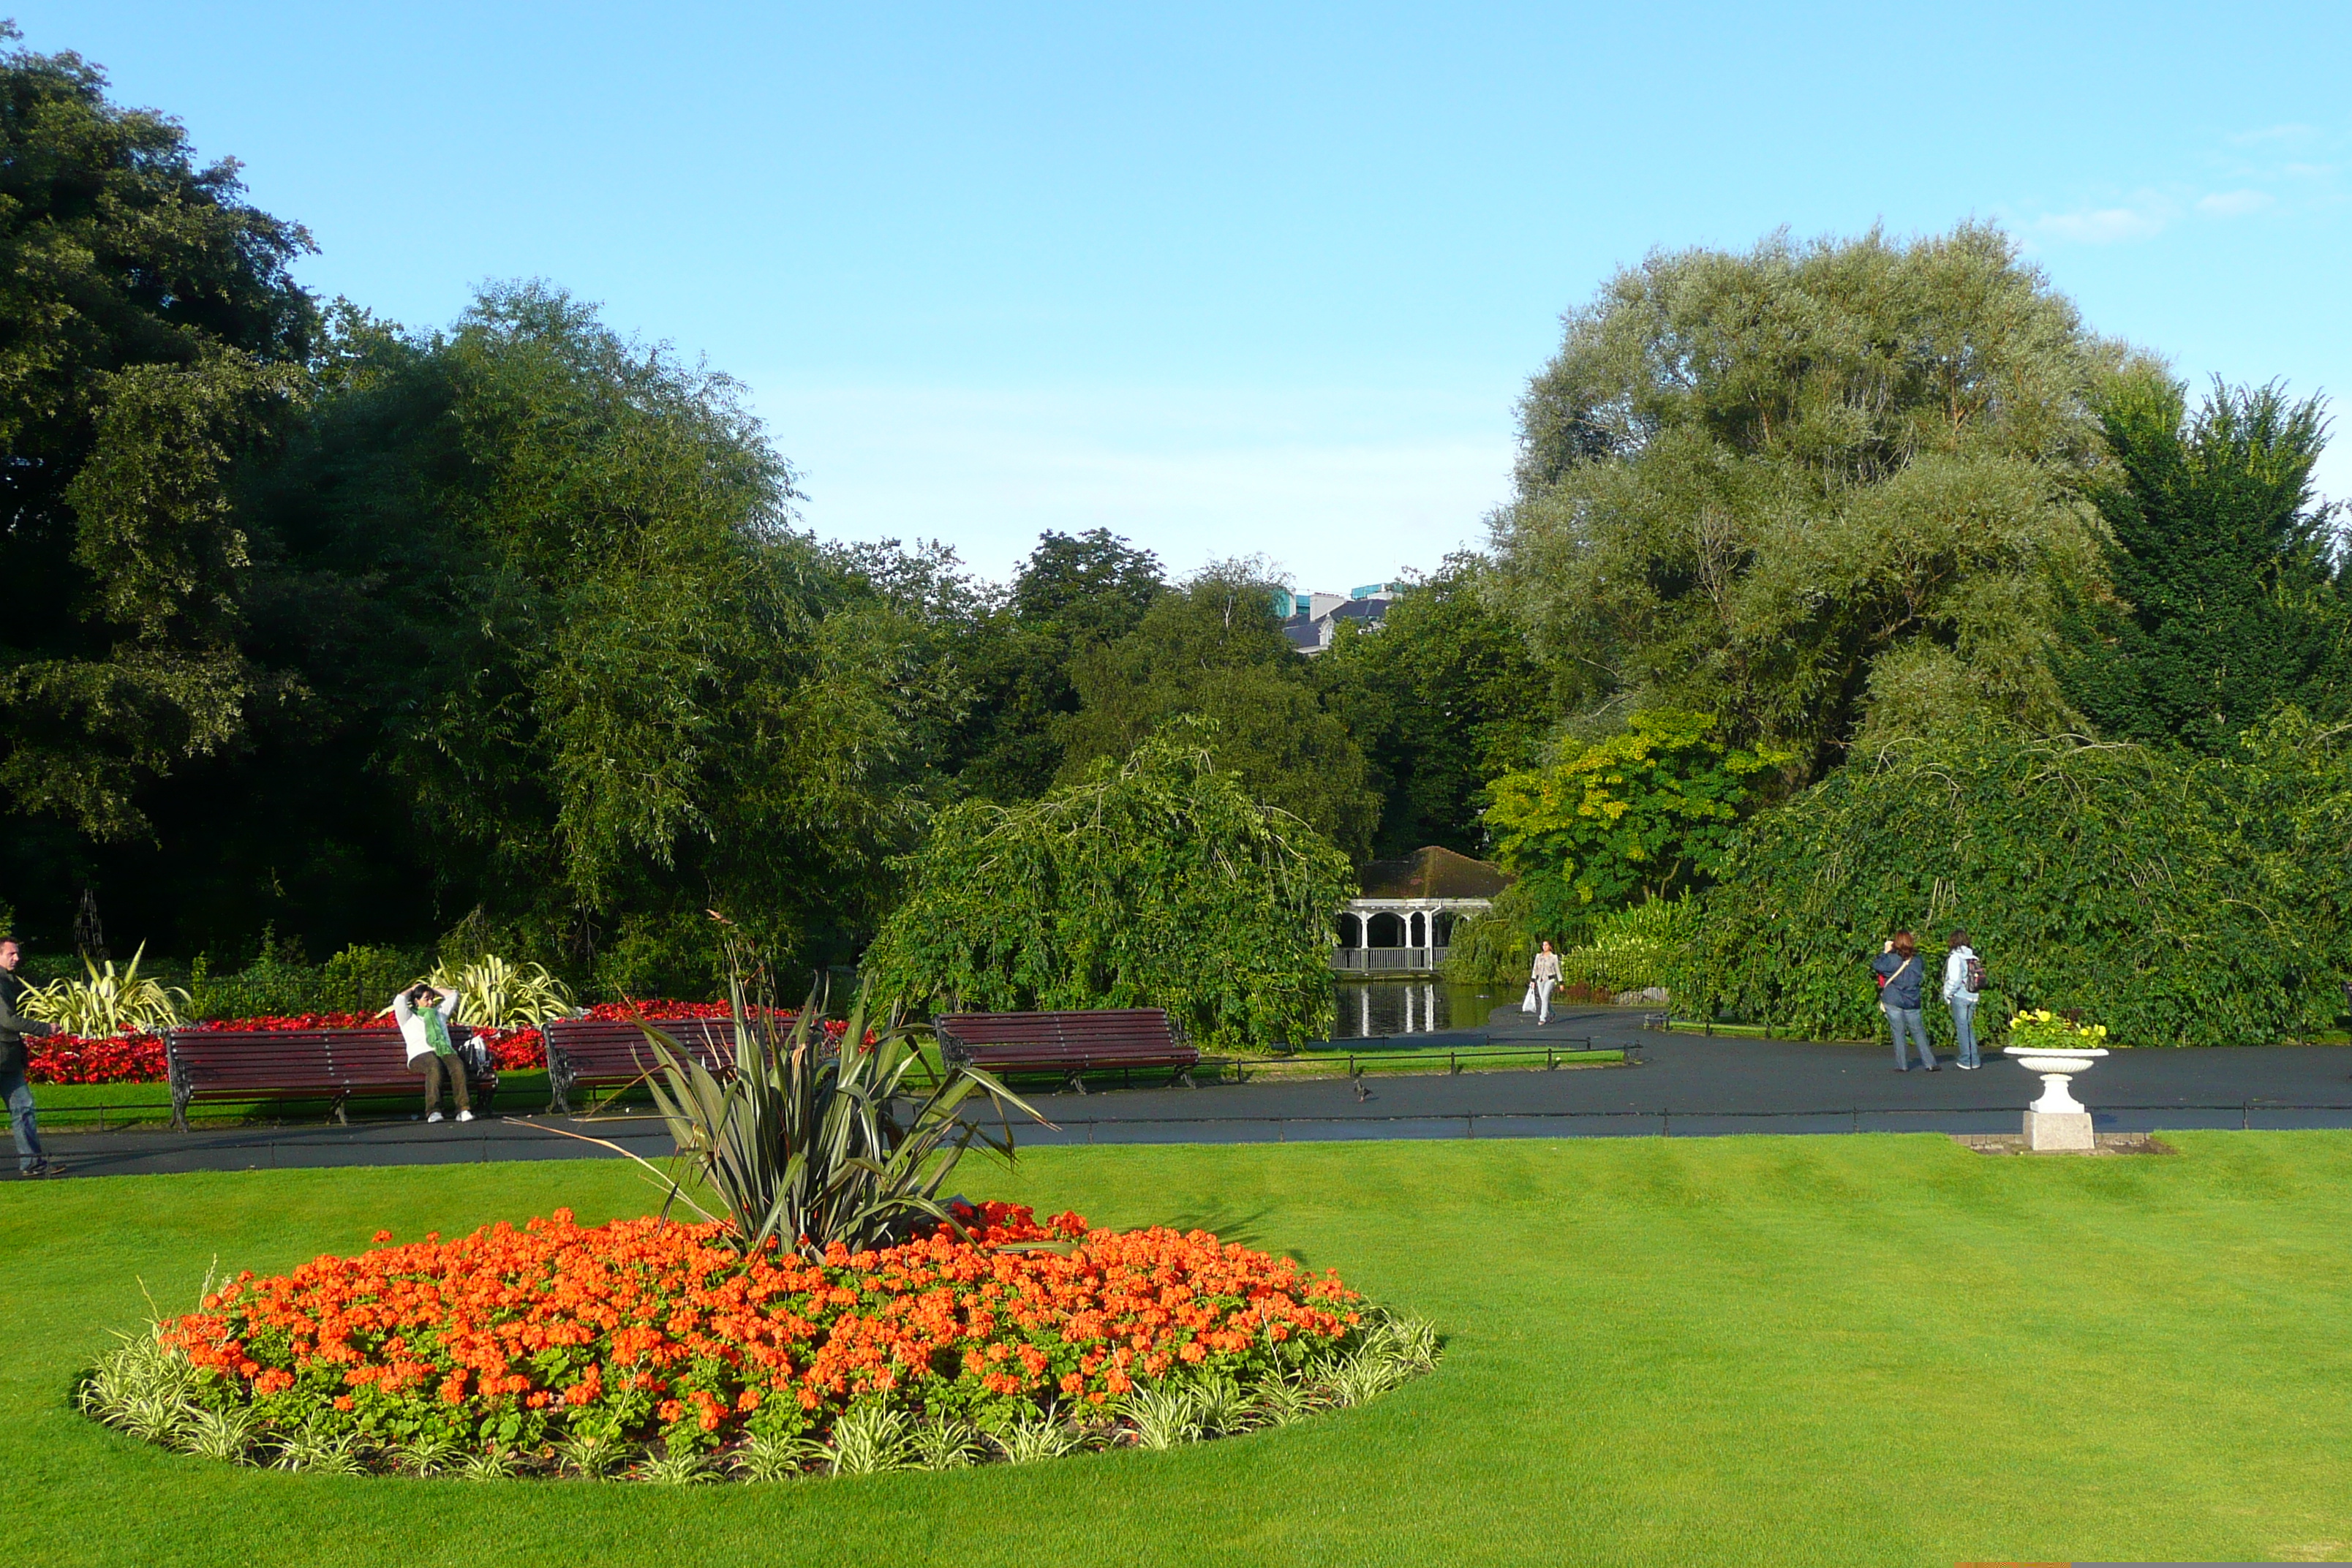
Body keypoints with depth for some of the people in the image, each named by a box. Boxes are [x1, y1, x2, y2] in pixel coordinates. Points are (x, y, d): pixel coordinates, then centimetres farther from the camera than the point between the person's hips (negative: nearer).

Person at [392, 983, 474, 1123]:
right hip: (420, 1056, -4)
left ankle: (464, 1109, -46)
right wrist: (411, 990, 24)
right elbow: (399, 1000, 6)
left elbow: (453, 996, 41)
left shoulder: (439, 1013, 37)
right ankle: (434, 1111, -51)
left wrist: (432, 990, 40)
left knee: (458, 1064, -34)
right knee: (435, 1066, -41)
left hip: (444, 1052, 4)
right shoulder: (408, 1017, 23)